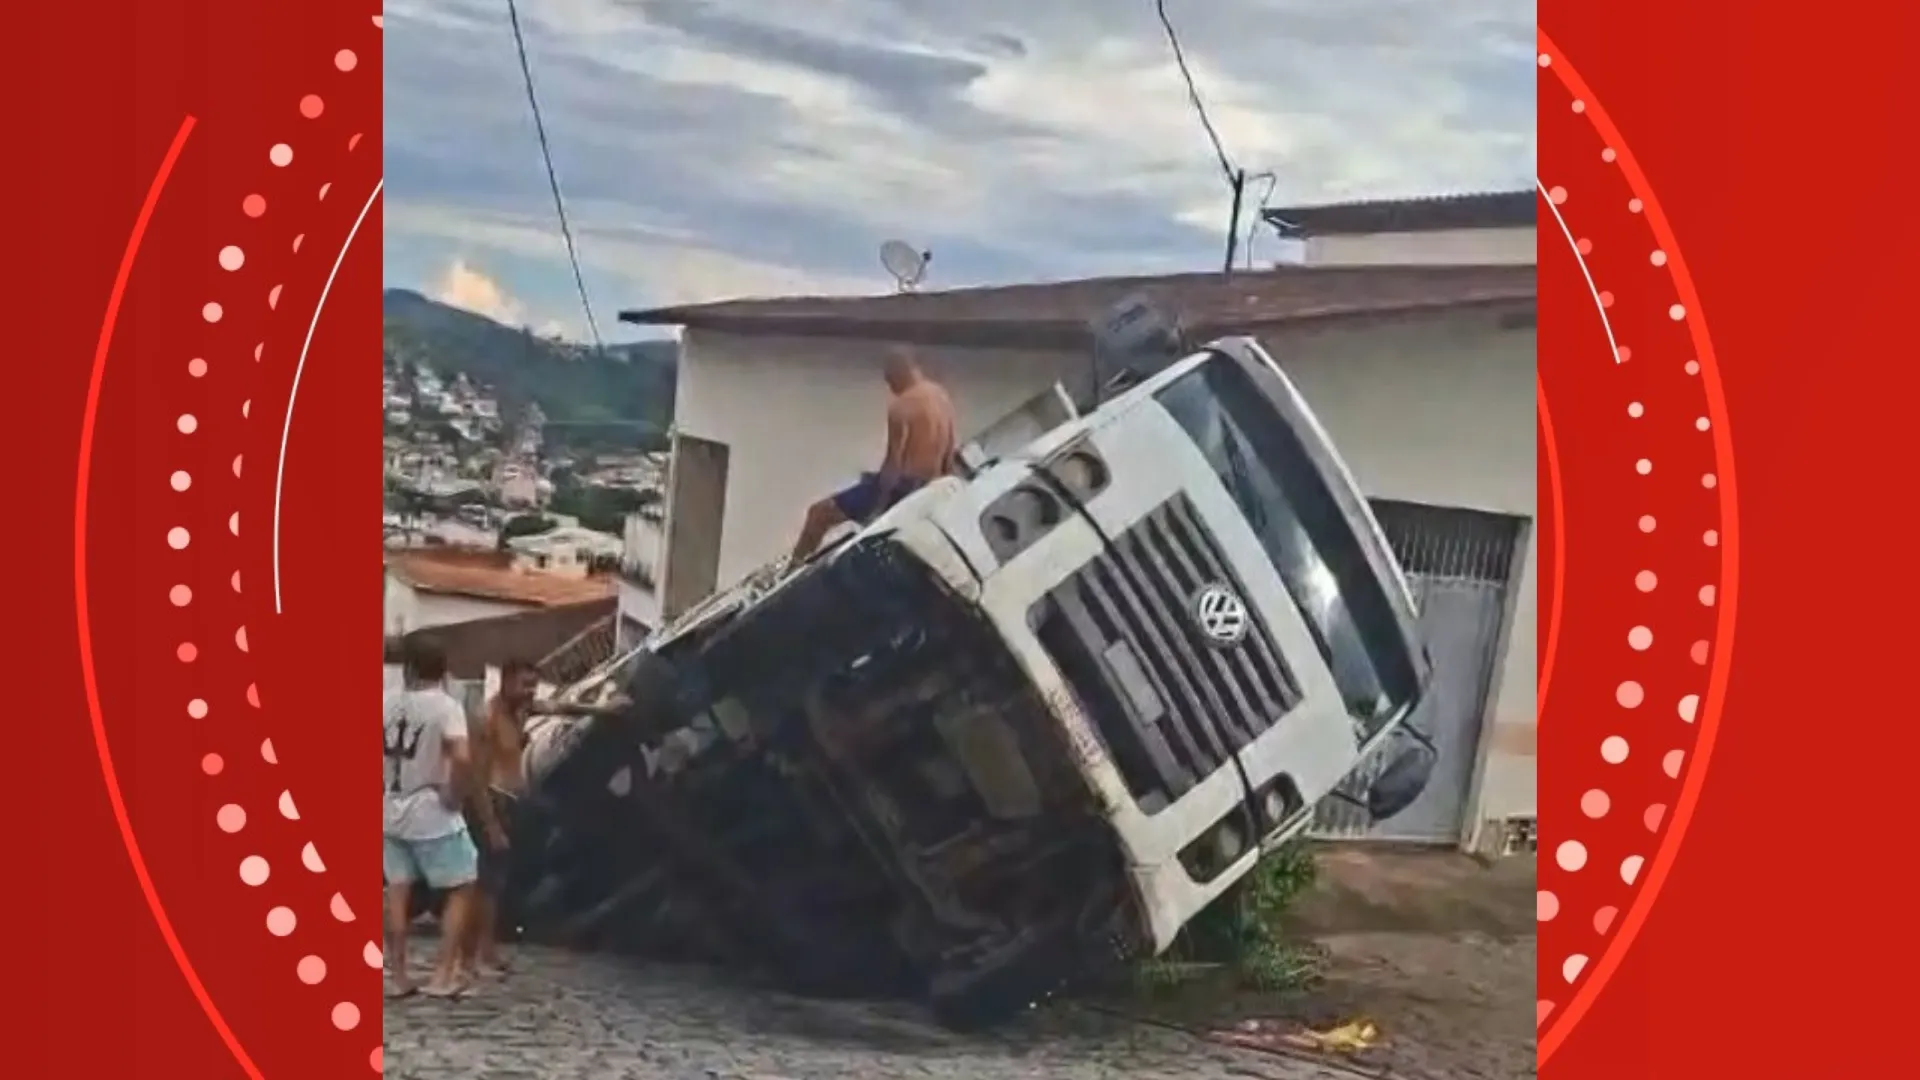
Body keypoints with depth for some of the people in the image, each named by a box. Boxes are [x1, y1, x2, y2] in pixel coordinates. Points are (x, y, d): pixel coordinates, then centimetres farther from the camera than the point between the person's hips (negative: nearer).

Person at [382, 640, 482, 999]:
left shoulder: (387, 703, 4)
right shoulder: (446, 706, -13)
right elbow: (460, 756, -28)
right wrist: (454, 795, -14)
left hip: (392, 812, 5)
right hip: (432, 815, -5)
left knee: (398, 893, 12)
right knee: (462, 888, 7)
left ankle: (399, 976, 15)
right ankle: (444, 974, 1)